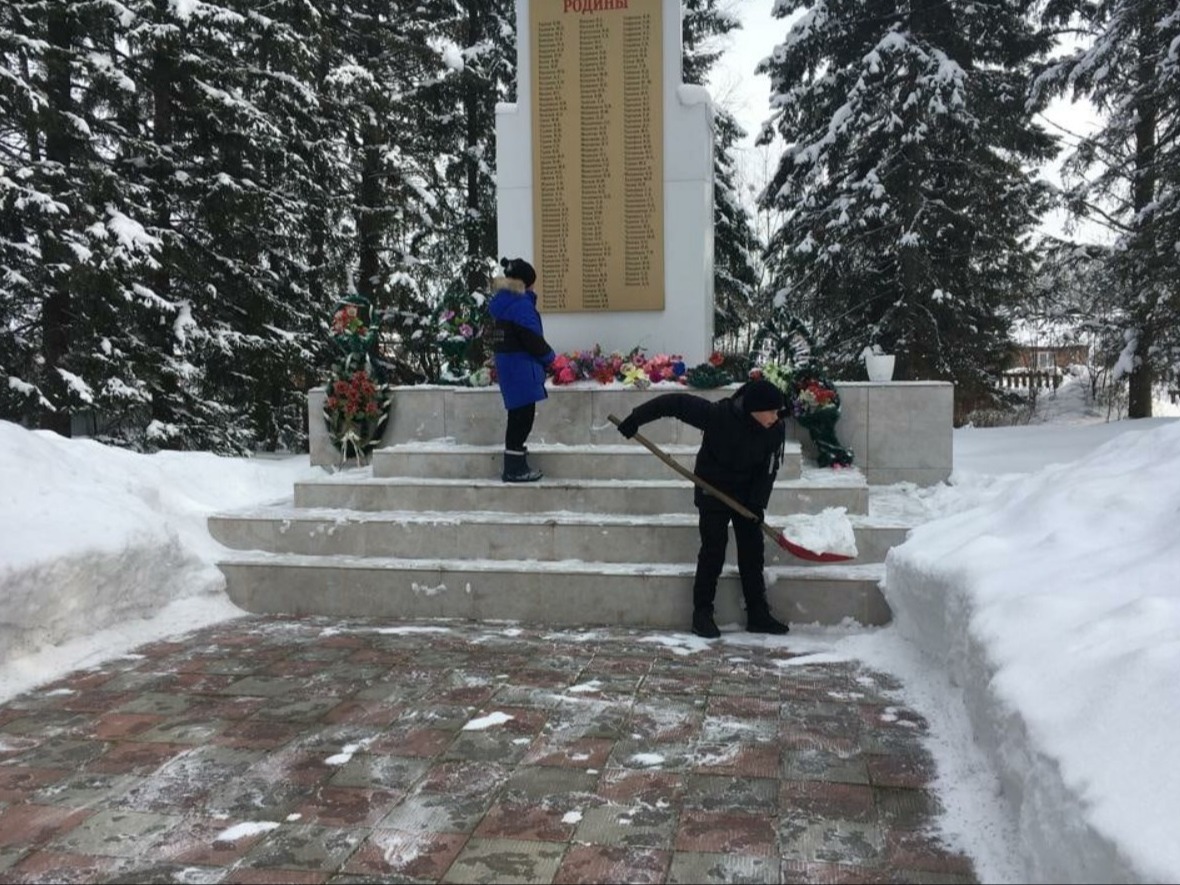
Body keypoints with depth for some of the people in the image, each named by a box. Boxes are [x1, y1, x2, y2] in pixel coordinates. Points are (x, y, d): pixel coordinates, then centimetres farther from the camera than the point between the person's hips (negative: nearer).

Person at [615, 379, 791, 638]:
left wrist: (758, 504, -21)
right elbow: (676, 402, -26)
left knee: (753, 552, 4)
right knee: (713, 551, -6)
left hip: (746, 494, 4)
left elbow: (768, 471, -11)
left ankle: (758, 615, 13)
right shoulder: (718, 415, -28)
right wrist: (636, 418, -26)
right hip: (712, 490, -4)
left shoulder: (776, 431, -15)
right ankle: (702, 614, 5)